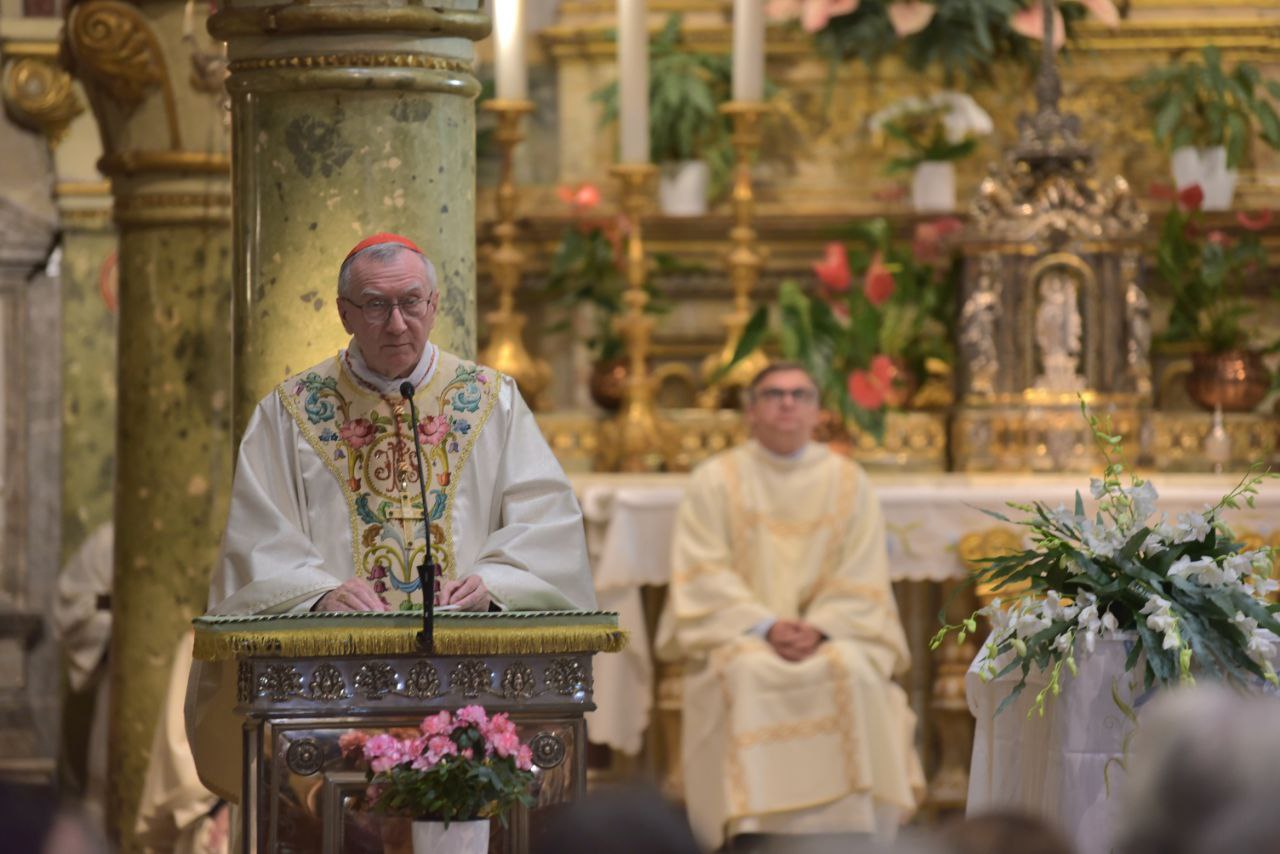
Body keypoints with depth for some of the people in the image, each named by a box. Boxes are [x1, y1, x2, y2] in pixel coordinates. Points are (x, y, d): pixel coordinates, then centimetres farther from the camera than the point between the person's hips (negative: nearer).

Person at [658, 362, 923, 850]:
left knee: (854, 673, -30)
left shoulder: (848, 483, 9)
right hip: (738, 633, -1)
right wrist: (766, 626, -17)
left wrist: (818, 627, -15)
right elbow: (704, 577, -3)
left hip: (831, 631, 1)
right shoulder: (715, 481, 5)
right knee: (748, 676, -33)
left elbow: (861, 582, 3)